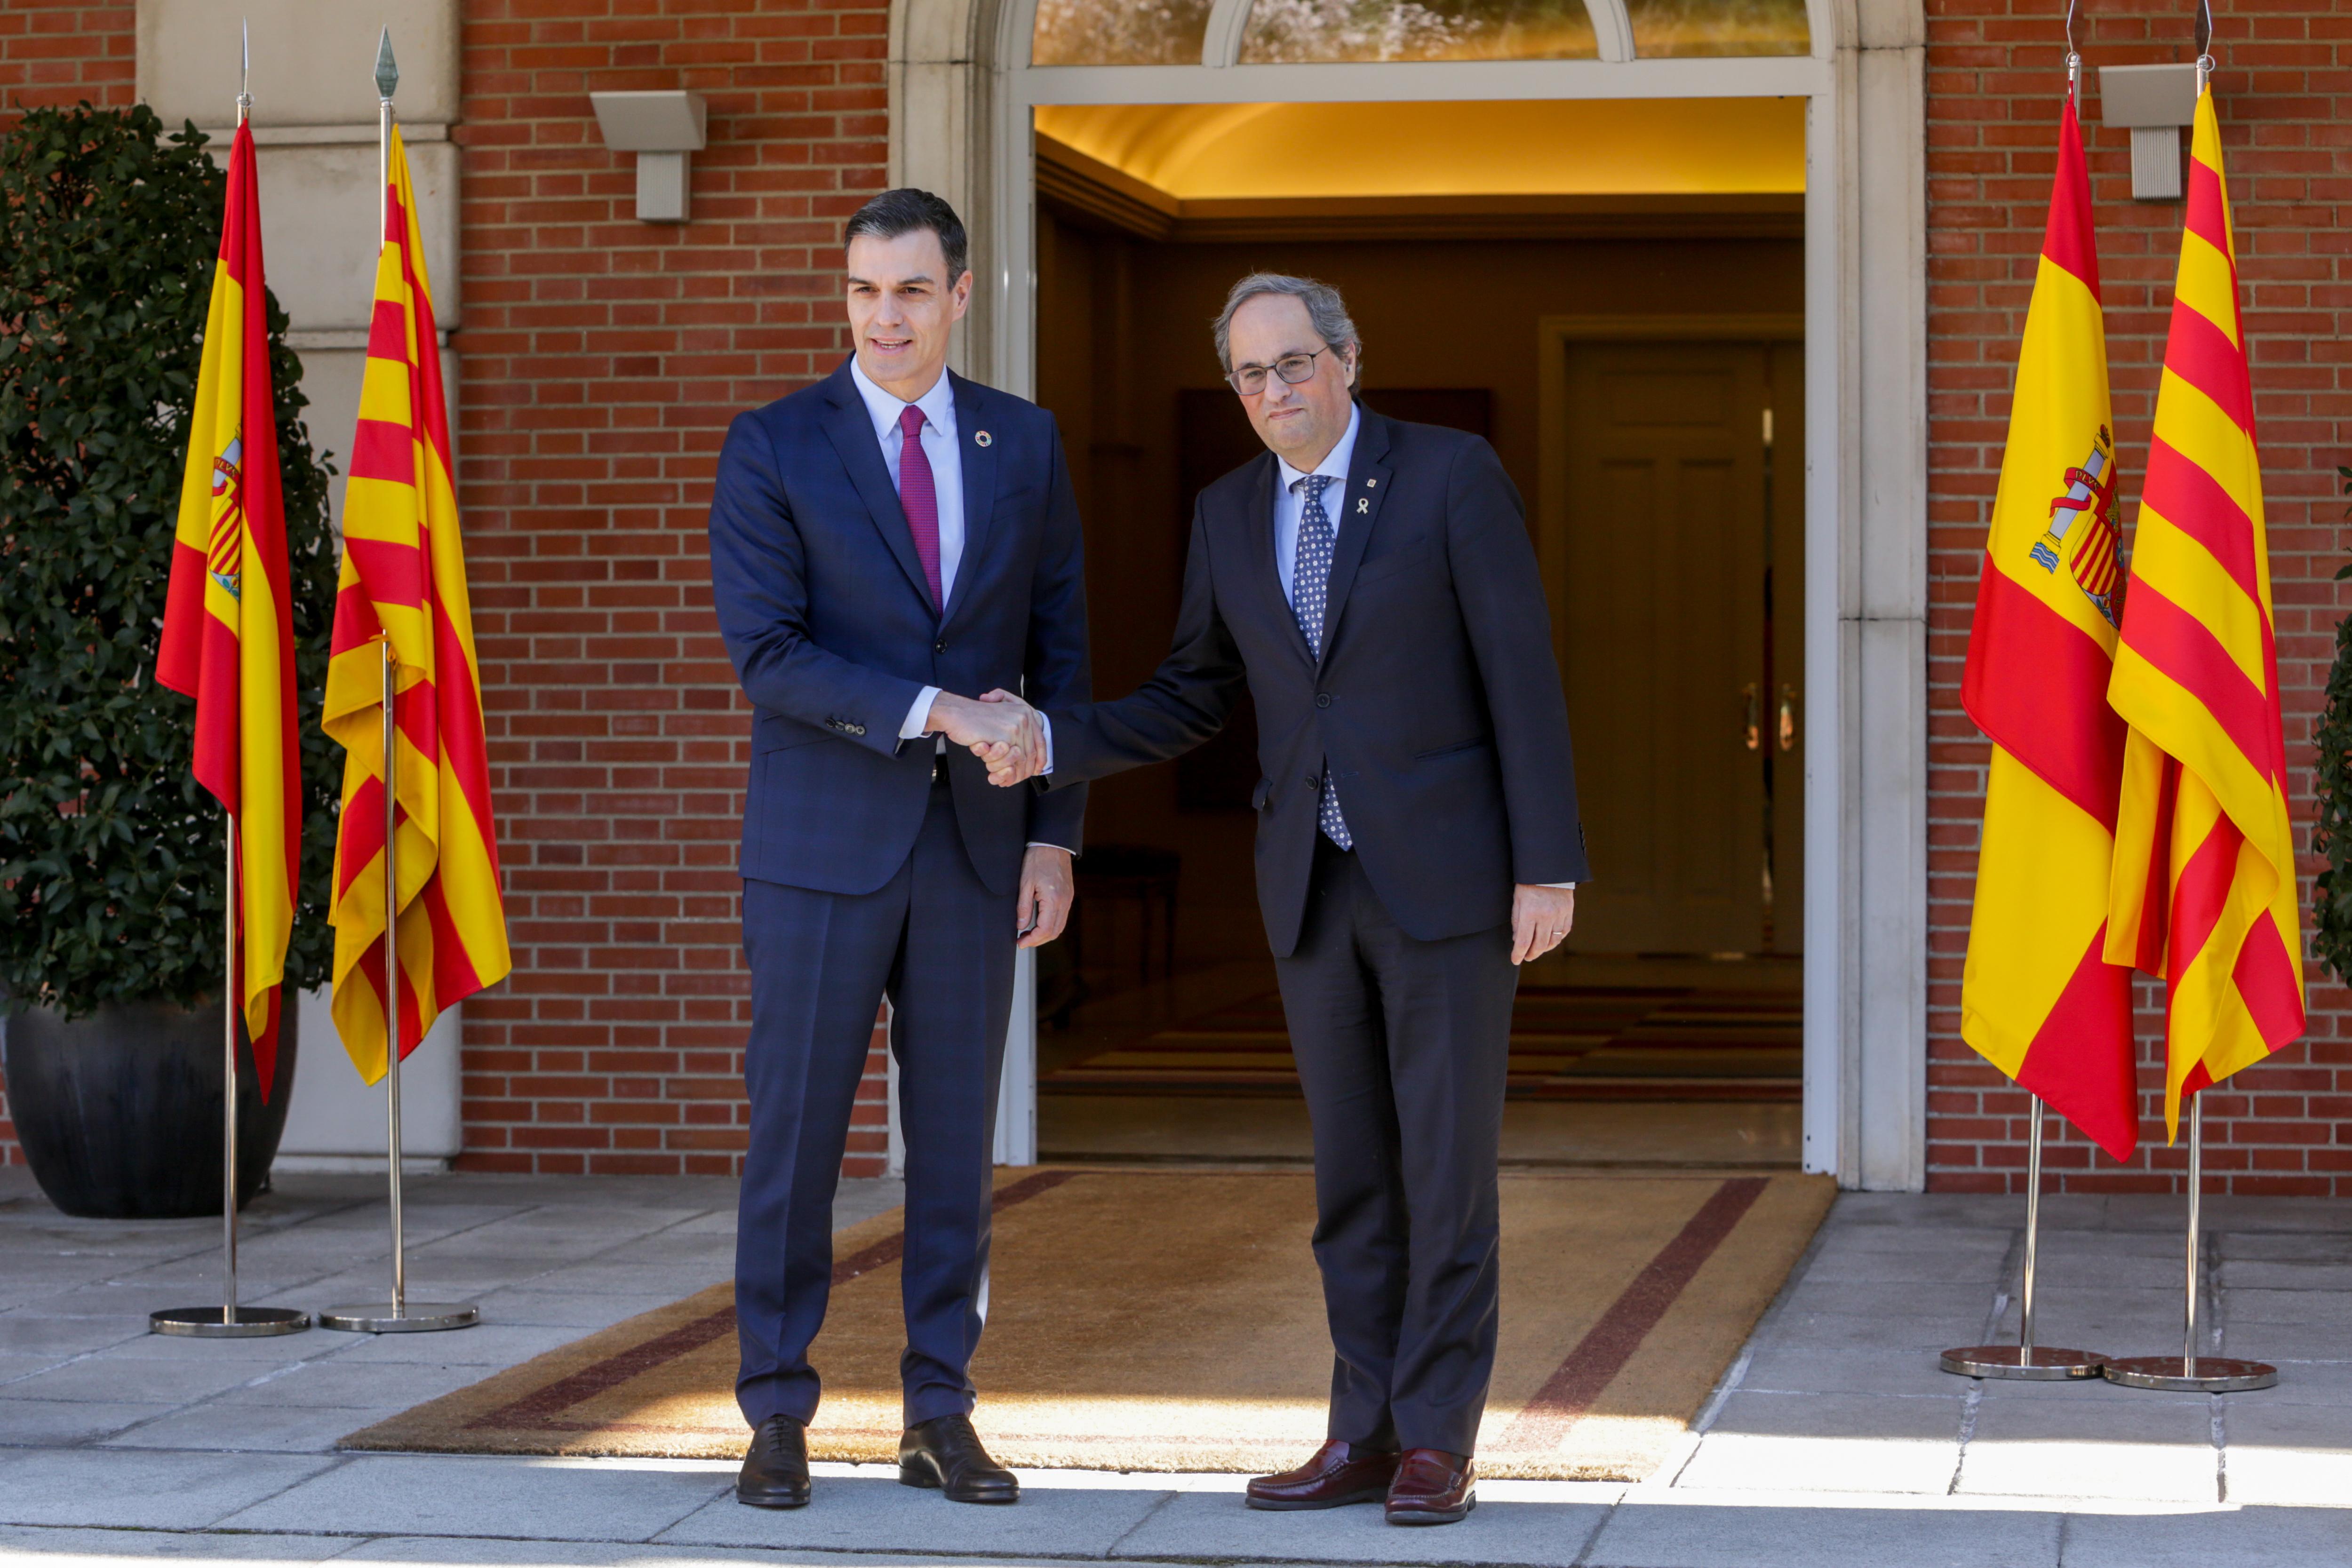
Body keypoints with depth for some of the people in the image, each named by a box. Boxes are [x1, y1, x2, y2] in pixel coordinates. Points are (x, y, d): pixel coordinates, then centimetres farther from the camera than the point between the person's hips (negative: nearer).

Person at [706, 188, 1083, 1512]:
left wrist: (1055, 836, 3)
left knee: (958, 1137, 6)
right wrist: (938, 711, -20)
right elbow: (765, 651, -12)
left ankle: (941, 1418, 14)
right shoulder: (774, 447, -3)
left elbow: (1060, 649, 9)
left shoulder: (1025, 443, 7)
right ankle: (779, 1419, 9)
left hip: (974, 843, 3)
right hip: (821, 844, -3)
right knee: (795, 1131, 0)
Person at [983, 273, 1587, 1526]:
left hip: (1446, 868, -5)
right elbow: (1193, 703, 14)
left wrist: (1549, 864, -13)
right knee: (1351, 1171, 8)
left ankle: (1436, 1441, 4)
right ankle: (1367, 1436, 13)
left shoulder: (1452, 475, -7)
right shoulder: (1230, 514, 8)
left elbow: (1522, 674, -9)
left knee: (1447, 1161, -3)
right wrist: (1052, 747, -3)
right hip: (1314, 881, 5)